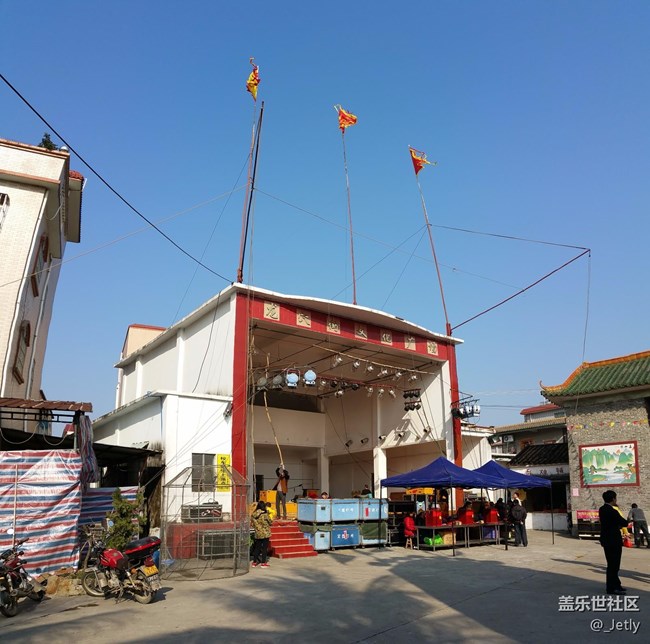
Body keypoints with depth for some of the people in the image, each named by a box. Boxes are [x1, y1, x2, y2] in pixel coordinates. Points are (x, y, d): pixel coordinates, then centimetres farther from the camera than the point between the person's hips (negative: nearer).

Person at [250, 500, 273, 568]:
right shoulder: (264, 514, -16)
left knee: (257, 547, 14)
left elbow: (252, 524, 8)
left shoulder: (253, 515, -1)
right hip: (265, 533, -5)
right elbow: (270, 522, -6)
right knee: (264, 548, 4)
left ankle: (254, 562, 18)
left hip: (257, 534, 5)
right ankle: (263, 563, 7)